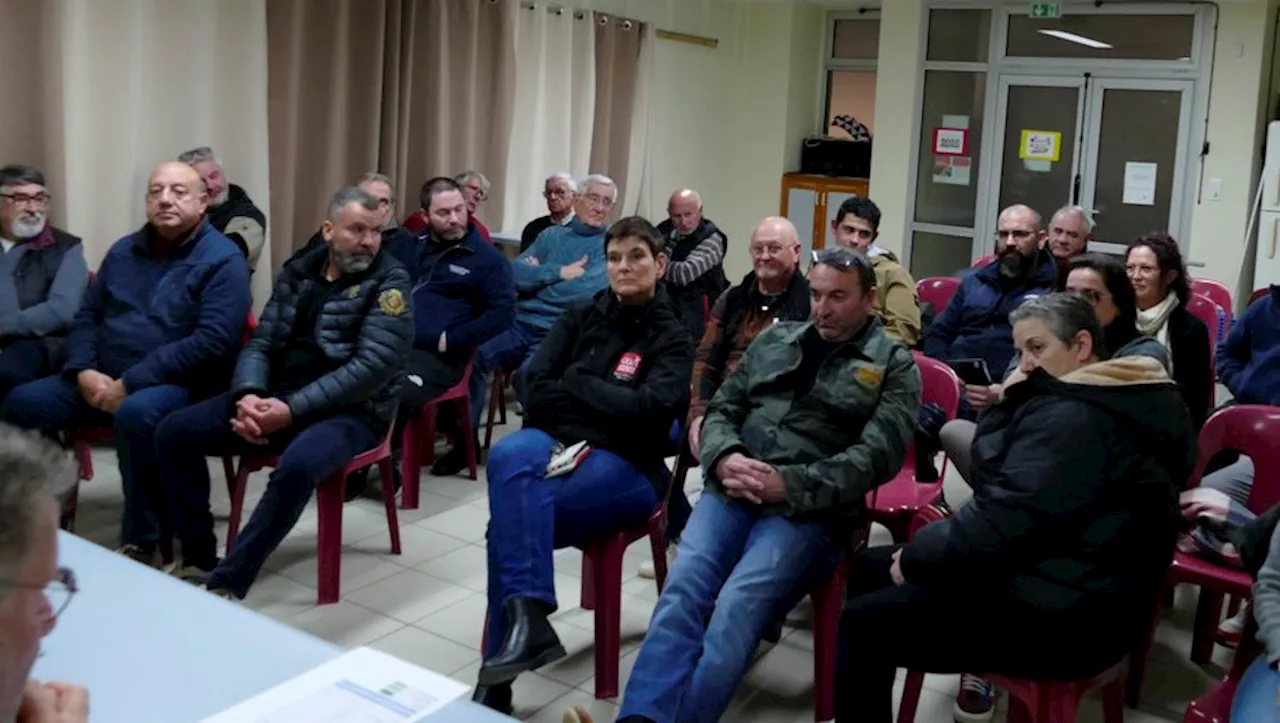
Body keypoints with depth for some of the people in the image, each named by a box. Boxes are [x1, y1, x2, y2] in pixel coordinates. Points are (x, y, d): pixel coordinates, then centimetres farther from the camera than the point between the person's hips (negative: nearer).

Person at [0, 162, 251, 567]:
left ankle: (141, 540, -21)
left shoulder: (222, 259, -8)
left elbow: (214, 341, -18)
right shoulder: (124, 251, 14)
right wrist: (84, 371, -5)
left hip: (180, 384, -7)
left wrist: (130, 383, -20)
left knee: (137, 413, -37)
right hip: (101, 379, 7)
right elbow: (87, 316, 17)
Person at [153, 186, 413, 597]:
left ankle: (227, 583, -23)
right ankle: (198, 560, 3)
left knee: (298, 464, -37)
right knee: (174, 433, -6)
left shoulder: (389, 281, -7)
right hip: (275, 396, 6)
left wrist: (292, 410, -22)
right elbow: (261, 343, 7)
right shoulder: (298, 272, 10)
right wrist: (249, 394, -16)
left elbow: (373, 366, -17)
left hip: (349, 411, -6)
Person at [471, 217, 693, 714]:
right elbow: (536, 389, 4)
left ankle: (496, 680, -21)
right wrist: (608, 405, -6)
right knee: (509, 455, -32)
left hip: (624, 464, -3)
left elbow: (652, 408, -13)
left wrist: (575, 382, -6)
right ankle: (527, 618, -37)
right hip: (557, 443, 4)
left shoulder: (672, 338, 5)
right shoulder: (581, 317, 15)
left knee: (512, 516, -27)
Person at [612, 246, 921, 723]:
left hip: (810, 510, -3)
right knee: (681, 591, -22)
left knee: (738, 607, -28)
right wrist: (724, 457, -5)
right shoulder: (775, 339, 22)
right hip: (734, 492, 4)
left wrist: (789, 484, -15)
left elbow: (878, 456, -5)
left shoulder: (894, 365, 8)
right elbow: (722, 409, 19)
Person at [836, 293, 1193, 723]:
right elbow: (993, 475, 12)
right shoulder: (1105, 401, 14)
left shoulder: (1073, 417, -18)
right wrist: (1003, 407, -2)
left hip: (1064, 618, -11)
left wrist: (915, 556, -11)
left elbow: (1004, 518, -24)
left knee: (863, 622, -13)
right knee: (869, 566, 13)